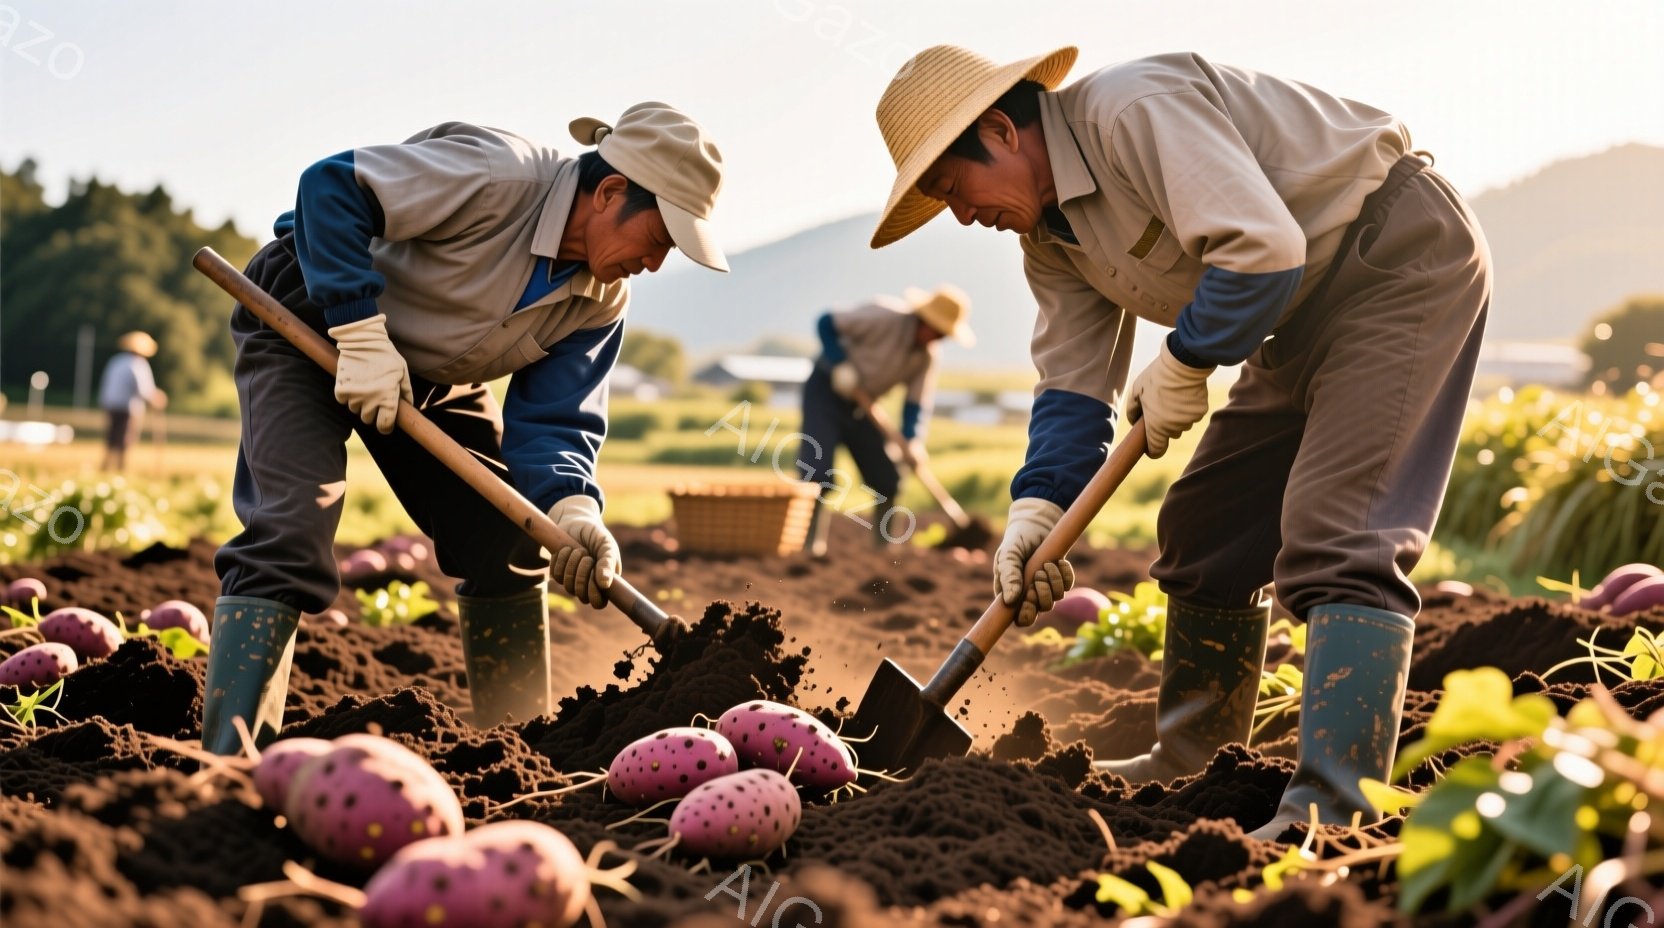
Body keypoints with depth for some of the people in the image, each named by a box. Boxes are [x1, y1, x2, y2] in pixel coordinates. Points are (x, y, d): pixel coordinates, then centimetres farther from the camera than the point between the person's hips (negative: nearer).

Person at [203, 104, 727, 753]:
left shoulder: (603, 301, -9)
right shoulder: (496, 176, -32)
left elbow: (554, 418, -13)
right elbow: (330, 187, -32)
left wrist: (570, 507, -33)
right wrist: (360, 331, -35)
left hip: (434, 374, 8)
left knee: (510, 547, 3)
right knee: (290, 535, -22)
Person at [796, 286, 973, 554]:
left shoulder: (929, 354, -7)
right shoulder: (885, 316, -26)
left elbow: (917, 403, -6)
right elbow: (827, 323, -20)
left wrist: (912, 440, -24)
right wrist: (840, 365, -28)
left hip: (860, 405, 6)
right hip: (826, 391, -6)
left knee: (887, 481, 3)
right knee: (817, 472, -19)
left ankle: (884, 545, 17)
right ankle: (813, 545, -11)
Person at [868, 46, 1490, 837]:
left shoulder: (1134, 110, -24)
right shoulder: (1048, 237, 6)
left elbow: (1262, 250, -31)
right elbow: (1073, 382, 6)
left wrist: (1183, 364, -17)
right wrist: (1036, 507, -8)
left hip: (1403, 259, -10)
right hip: (1309, 318, 10)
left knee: (1333, 536, -21)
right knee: (1200, 530, 13)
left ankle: (1330, 812, -26)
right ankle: (1193, 763, 27)